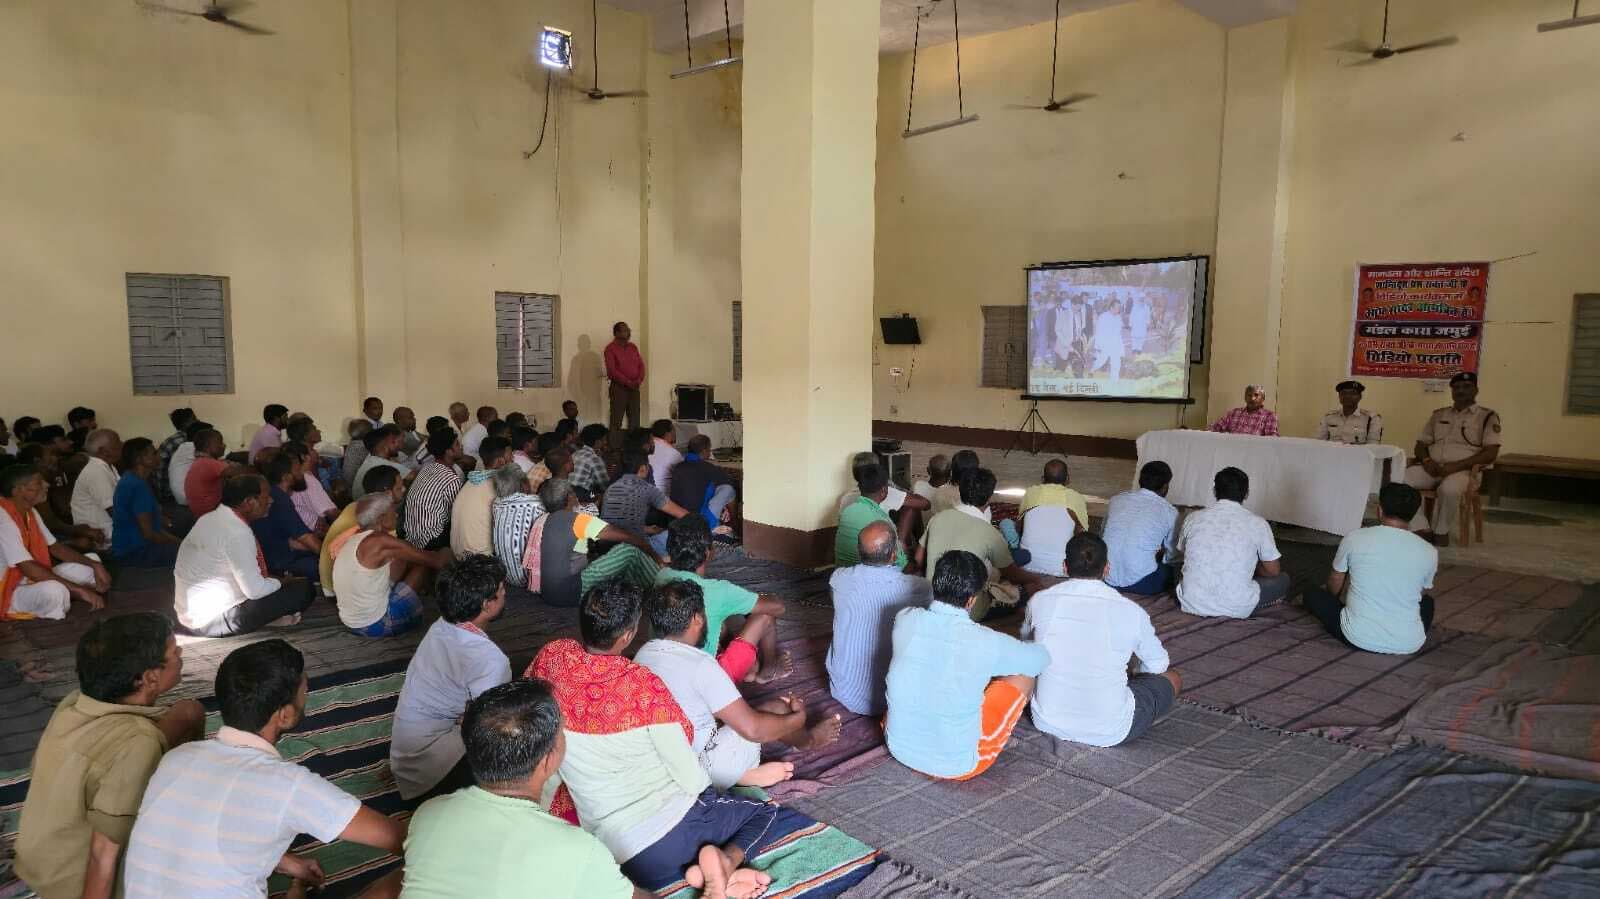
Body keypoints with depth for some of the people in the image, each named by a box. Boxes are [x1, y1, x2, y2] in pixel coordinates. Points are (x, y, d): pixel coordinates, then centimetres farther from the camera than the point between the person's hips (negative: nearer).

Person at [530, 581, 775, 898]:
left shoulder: (552, 657, -7)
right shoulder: (643, 685, -17)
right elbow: (691, 779, -12)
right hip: (674, 822, -4)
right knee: (764, 811, 22)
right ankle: (725, 860, -8)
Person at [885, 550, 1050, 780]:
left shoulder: (904, 620, -12)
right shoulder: (984, 643, -22)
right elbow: (1042, 657, -3)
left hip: (899, 749, 5)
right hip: (955, 767, -4)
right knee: (1024, 672, 8)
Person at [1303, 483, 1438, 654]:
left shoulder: (1354, 539, -7)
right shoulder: (1429, 552, -3)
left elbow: (1334, 587, 9)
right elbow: (1420, 593, 16)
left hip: (1358, 637, -3)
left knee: (1312, 593, 20)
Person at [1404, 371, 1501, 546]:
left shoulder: (1487, 416, 6)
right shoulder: (1438, 414, 20)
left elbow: (1490, 454, -5)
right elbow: (1420, 445, 19)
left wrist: (1456, 466, -16)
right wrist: (1426, 460, -5)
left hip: (1463, 471, -4)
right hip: (1432, 468, 5)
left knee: (1449, 489, -40)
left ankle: (1441, 532, -13)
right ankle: (1422, 529, -18)